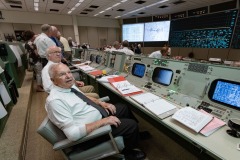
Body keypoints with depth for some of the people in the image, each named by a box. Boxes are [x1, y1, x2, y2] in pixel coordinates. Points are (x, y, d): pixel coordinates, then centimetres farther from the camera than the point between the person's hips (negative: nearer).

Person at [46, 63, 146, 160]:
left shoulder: (69, 86, 0)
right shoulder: (55, 101, -26)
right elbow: (73, 134, -31)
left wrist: (101, 103, -1)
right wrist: (102, 121, -28)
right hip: (91, 131, -9)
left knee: (123, 107, 15)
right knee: (131, 124, -10)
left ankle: (135, 134, 39)